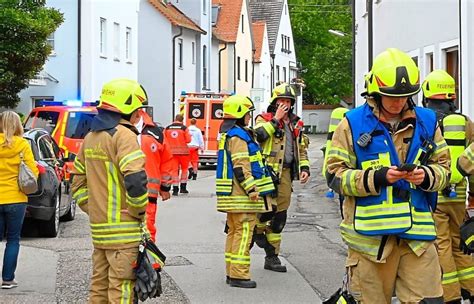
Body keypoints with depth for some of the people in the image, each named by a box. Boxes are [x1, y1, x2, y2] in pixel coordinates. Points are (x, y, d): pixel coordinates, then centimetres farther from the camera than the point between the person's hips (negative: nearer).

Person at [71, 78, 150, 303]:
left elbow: (78, 183, 18)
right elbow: (135, 180, -24)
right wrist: (140, 211, -11)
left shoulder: (91, 137, 14)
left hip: (98, 227, 8)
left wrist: (92, 209, 17)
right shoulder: (123, 135, -13)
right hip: (123, 230, -8)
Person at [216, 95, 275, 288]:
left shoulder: (227, 135, 18)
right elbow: (241, 167, -22)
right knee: (243, 232, -8)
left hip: (233, 195, 11)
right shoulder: (238, 136, -15)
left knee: (234, 231, 14)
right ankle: (239, 275, -8)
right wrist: (251, 189, -21)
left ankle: (231, 273, 20)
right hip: (242, 195, -11)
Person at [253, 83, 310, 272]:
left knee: (279, 216, 8)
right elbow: (259, 135, -20)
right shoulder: (264, 119, 2)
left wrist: (304, 168, 8)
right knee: (269, 207, -21)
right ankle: (258, 230, 14)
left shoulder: (295, 124, 18)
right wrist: (276, 120, -14)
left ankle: (272, 257, 16)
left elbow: (302, 149, 22)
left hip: (286, 173, 6)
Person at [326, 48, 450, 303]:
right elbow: (335, 174, -4)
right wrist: (378, 177, -17)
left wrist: (427, 176, -8)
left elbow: (443, 166, 15)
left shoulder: (425, 122, 10)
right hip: (370, 233, -3)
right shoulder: (353, 123, -1)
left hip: (418, 234, 3)